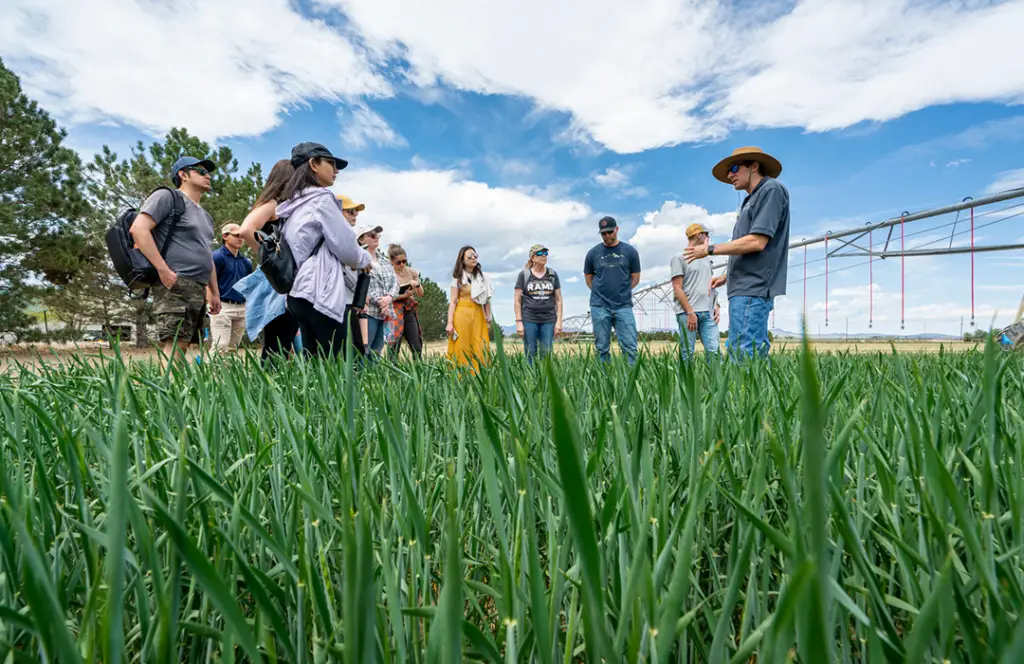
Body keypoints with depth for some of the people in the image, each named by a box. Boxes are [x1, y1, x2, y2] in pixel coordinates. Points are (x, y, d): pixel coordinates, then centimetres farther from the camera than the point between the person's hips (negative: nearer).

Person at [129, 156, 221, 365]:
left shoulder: (206, 216, 27)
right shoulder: (167, 197, 1)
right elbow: (138, 229, -11)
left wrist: (215, 292, 23)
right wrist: (163, 270, -17)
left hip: (198, 289, 9)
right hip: (175, 285, -8)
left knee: (182, 347, 7)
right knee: (174, 346, -16)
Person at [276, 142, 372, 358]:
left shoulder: (294, 204, 20)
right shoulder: (321, 199, -6)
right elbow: (345, 247, -7)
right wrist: (365, 259, 14)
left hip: (301, 292, 9)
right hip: (321, 293, -9)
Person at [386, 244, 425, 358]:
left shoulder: (412, 272, 5)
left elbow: (420, 294, 11)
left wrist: (417, 285, -10)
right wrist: (404, 295, -17)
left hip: (409, 311, 4)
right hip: (394, 311, -4)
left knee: (417, 347, 0)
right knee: (394, 348, -7)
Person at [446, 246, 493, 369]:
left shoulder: (482, 278, 13)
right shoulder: (458, 278, 3)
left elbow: (486, 300, 14)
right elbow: (453, 301, -2)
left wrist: (488, 319, 7)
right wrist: (450, 322, -10)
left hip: (478, 316, 3)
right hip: (462, 316, -3)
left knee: (480, 351, -1)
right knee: (462, 350, -2)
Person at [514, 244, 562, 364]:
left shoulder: (553, 275, 9)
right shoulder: (524, 275, 2)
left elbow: (558, 300, 10)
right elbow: (517, 300, 1)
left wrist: (559, 321, 2)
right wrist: (519, 322, -5)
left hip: (549, 320, 2)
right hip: (529, 320, -2)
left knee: (546, 354, 2)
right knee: (531, 354, 1)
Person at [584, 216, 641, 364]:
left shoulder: (630, 251, 5)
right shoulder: (593, 253, 5)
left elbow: (635, 278, 12)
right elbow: (589, 279, 14)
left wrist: (621, 292, 9)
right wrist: (601, 293, 7)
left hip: (624, 306, 0)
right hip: (599, 307, 0)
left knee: (630, 346, -3)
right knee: (602, 348, 6)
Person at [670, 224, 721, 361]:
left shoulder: (706, 259, 22)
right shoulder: (679, 258, 1)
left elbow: (710, 284, 25)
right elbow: (677, 288, -6)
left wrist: (716, 306, 10)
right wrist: (690, 312, -13)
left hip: (708, 312, 6)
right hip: (687, 313, -6)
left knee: (714, 351, -5)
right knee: (687, 354, -4)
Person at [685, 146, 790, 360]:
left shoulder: (772, 190, -5)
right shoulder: (753, 199, 23)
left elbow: (757, 242, -16)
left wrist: (710, 249, -8)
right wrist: (727, 276, 23)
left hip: (753, 290, -10)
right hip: (746, 289, 10)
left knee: (746, 357, -12)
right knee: (753, 356, 9)